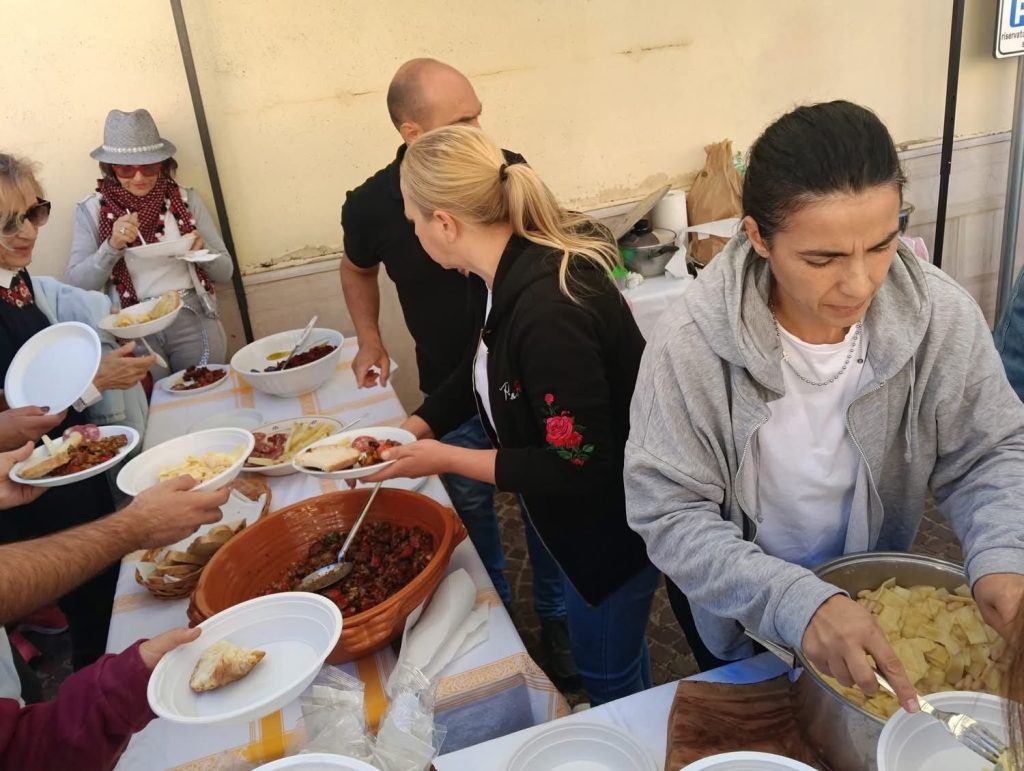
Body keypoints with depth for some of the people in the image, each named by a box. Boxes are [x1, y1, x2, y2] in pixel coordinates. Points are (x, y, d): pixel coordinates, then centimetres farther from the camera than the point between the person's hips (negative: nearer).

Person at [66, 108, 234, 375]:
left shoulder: (186, 199, 7)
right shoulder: (91, 210, 5)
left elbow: (225, 270, 10)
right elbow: (76, 285, 0)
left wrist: (200, 250, -10)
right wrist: (112, 246, -14)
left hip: (191, 314, 1)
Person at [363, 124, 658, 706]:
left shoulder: (549, 309, -36)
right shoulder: (503, 274, -6)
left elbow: (579, 468, -30)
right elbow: (482, 369, 12)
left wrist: (446, 459, -22)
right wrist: (410, 431, 1)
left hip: (613, 521, -9)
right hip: (575, 515, 9)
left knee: (608, 675, 16)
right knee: (618, 649, 31)